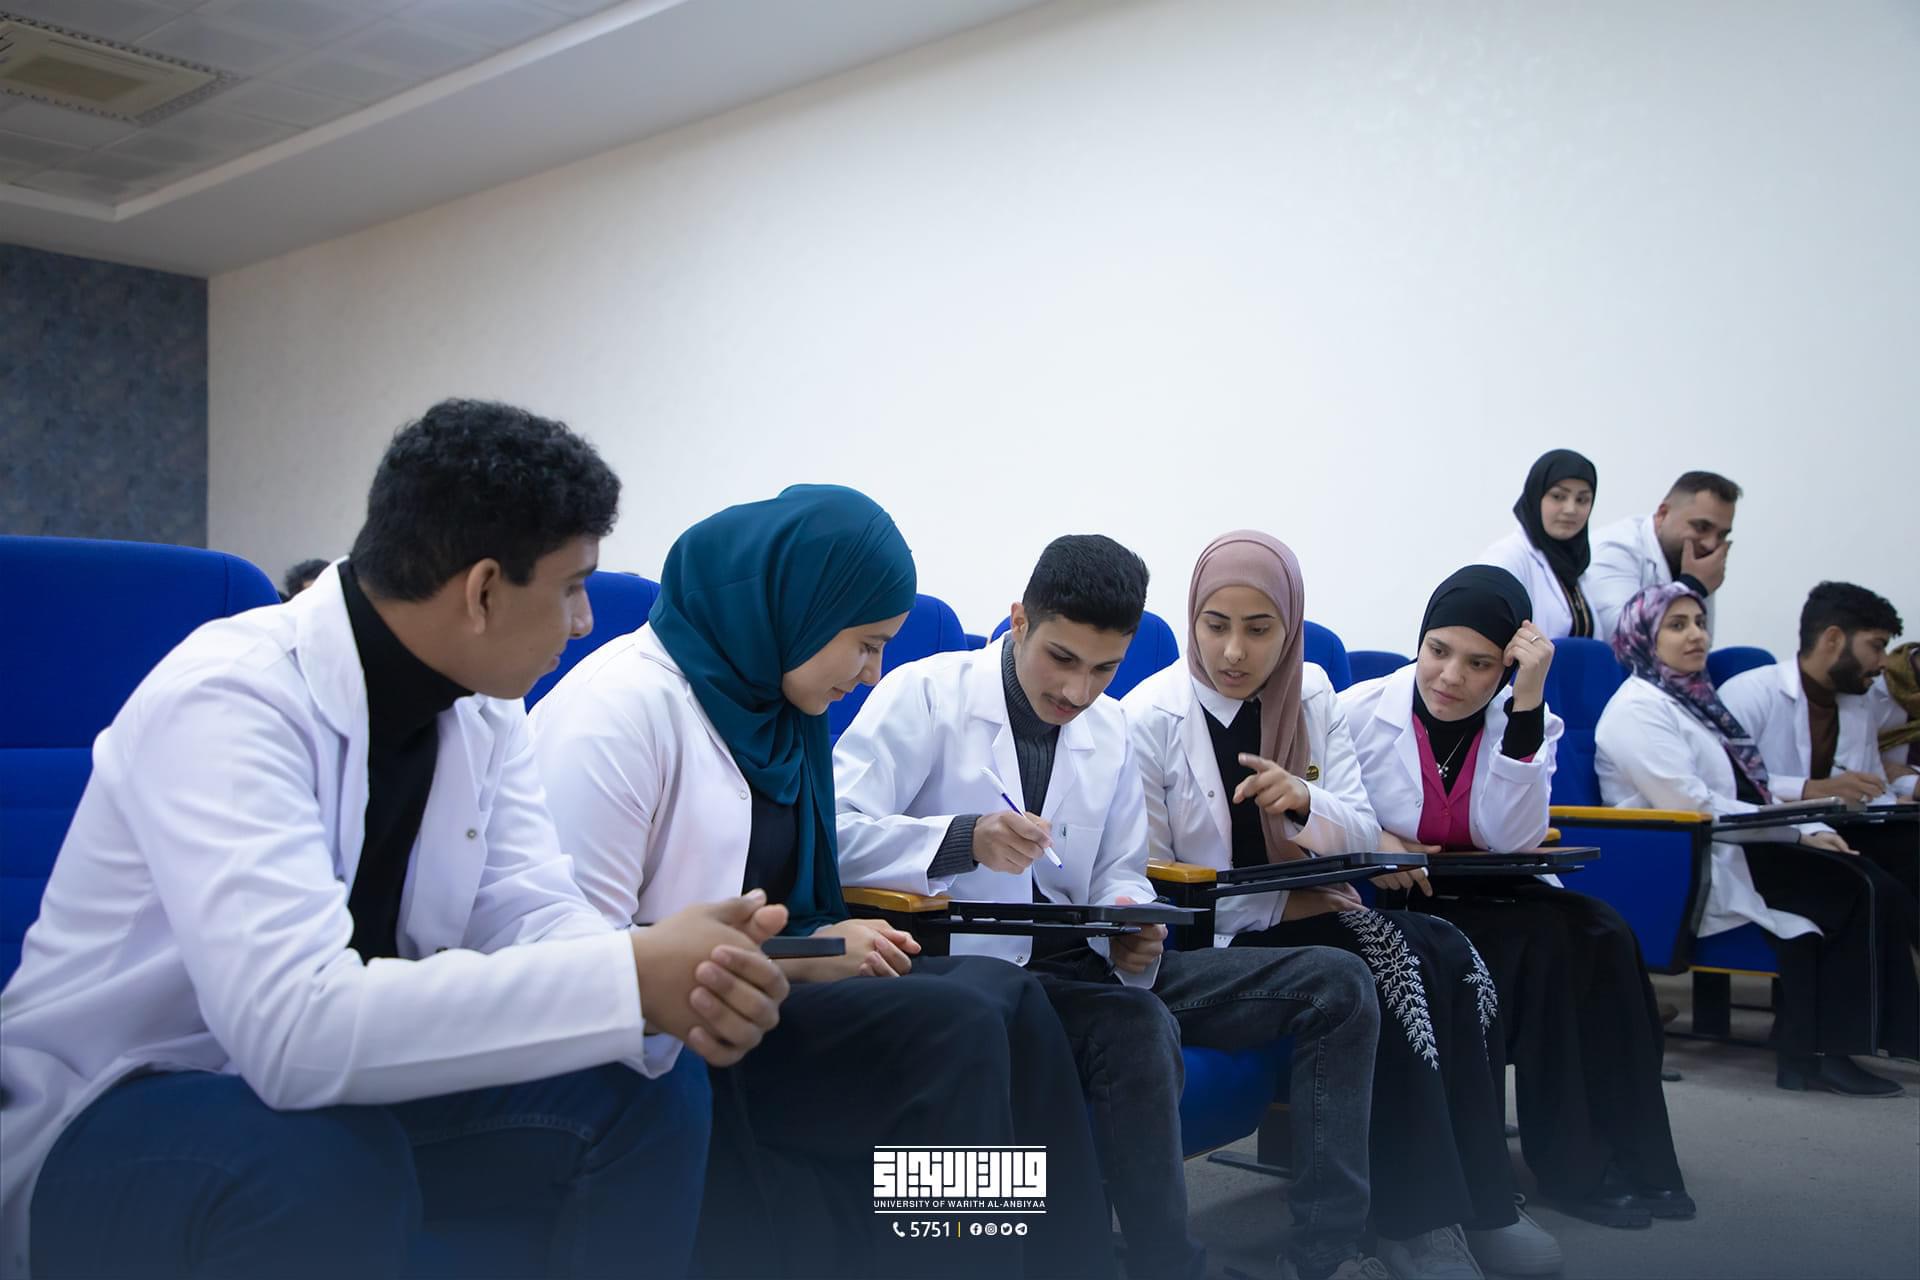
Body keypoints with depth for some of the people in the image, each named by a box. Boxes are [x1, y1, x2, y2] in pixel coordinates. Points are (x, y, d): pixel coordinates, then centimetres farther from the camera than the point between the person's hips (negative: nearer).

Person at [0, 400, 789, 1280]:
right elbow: (296, 1024, -41)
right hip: (113, 1112, -6)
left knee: (647, 1091, -11)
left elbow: (528, 917, -9)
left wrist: (678, 986, -31)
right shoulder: (228, 700, -29)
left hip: (342, 1082, 7)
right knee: (325, 1167, -37)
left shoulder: (482, 703, -5)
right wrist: (631, 980, -39)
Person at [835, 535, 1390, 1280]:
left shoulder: (1109, 727, 11)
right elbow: (830, 833, -18)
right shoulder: (926, 694, -8)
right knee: (1138, 1025, -38)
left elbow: (1119, 874, 12)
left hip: (1083, 960, 7)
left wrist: (1133, 934, -13)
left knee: (1335, 986, -3)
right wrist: (965, 840, -35)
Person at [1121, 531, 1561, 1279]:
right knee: (1392, 975, -26)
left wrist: (1306, 801, -20)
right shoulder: (1149, 718, -10)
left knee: (1449, 958, -22)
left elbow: (1364, 833, 3)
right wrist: (1278, 900, -22)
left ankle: (1476, 1202, -12)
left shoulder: (1312, 695, 4)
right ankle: (1414, 1215, -12)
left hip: (1308, 911, 5)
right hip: (1211, 940, -5)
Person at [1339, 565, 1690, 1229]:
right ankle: (1574, 1163, -14)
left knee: (1595, 932, -24)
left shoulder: (1528, 722, 2)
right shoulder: (1360, 711, -7)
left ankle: (1617, 1155, -13)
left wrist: (1526, 705, -20)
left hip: (1494, 902, 4)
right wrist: (1369, 841, -24)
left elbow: (1513, 841, -13)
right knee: (1543, 943, -27)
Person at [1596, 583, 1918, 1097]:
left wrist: (1810, 828, -1)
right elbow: (1692, 806, -18)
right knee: (1856, 890, -18)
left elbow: (1751, 787, 17)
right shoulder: (1639, 708, -9)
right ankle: (1818, 1049, -11)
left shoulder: (1694, 699, 20)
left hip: (1728, 849, 9)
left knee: (1873, 886, -12)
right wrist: (1796, 827, -13)